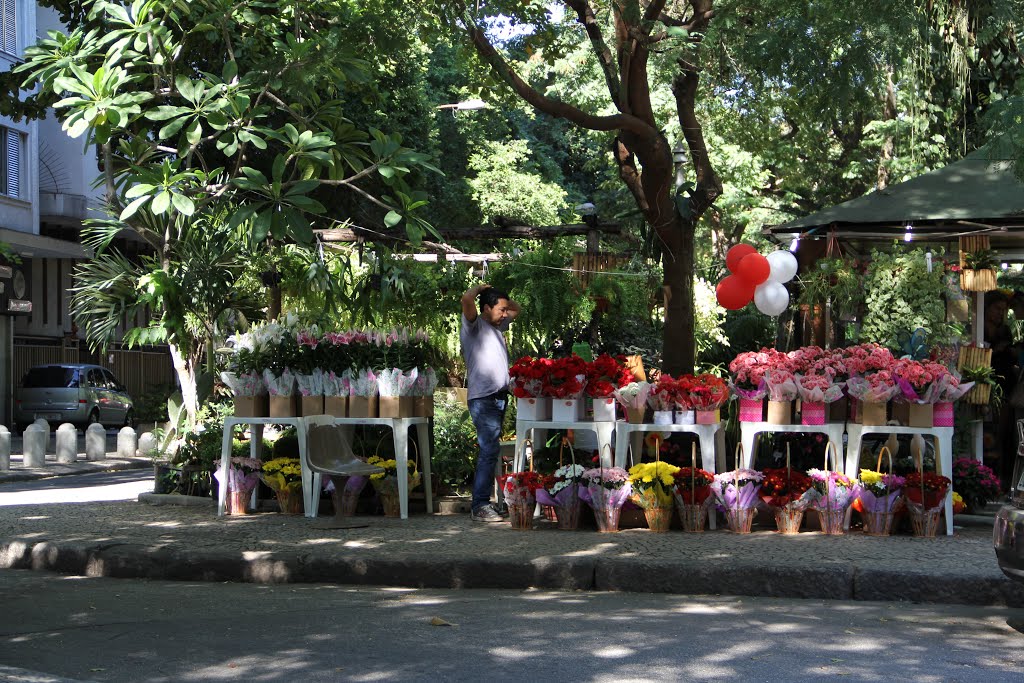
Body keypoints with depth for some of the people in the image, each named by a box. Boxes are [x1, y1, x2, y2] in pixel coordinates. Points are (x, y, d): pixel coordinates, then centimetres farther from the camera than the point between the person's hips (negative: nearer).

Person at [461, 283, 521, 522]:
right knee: (489, 449, -15)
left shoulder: (498, 326, 20)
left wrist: (501, 296, 18)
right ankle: (480, 507, -15)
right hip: (483, 398, -9)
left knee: (490, 450, 9)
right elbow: (466, 299, -23)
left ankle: (484, 502, 13)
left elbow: (516, 309, 36)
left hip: (500, 397, 9)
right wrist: (480, 288, -2)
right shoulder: (474, 326, -4)